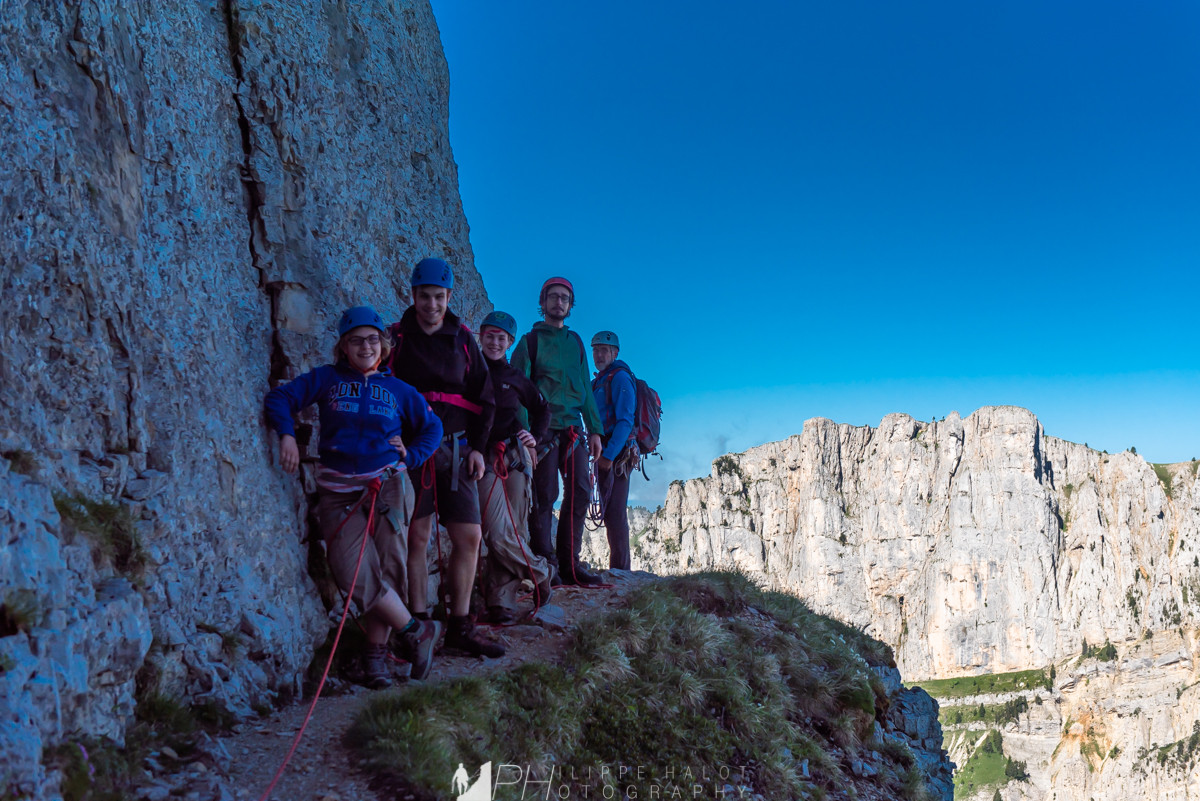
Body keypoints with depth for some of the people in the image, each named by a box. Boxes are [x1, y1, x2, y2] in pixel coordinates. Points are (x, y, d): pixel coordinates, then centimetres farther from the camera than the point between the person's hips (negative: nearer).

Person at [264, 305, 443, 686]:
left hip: (385, 484, 1)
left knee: (386, 567, -6)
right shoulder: (326, 379, 8)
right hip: (337, 491, -1)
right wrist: (287, 434, -11)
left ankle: (376, 651, 11)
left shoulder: (397, 389, 11)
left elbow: (432, 427, 20)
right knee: (356, 575, -14)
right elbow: (279, 397, 6)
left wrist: (410, 454, 3)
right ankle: (417, 632, 3)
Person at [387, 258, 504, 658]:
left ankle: (460, 628, 9)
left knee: (469, 537, -1)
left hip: (455, 448, 3)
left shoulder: (462, 339, 12)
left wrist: (477, 446, 6)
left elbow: (483, 397, 15)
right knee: (417, 536, -4)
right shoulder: (396, 337, 4)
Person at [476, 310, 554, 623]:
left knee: (514, 530, -3)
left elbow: (542, 408, 28)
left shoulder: (515, 378, 15)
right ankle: (539, 573, 7)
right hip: (484, 458, -2)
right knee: (498, 533, -14)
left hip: (516, 456, 3)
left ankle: (500, 599, 5)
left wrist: (536, 436, 12)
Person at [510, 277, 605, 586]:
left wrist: (594, 429, 12)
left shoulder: (575, 341, 19)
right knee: (545, 497, -6)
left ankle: (570, 564, 6)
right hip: (543, 429, -5)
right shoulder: (531, 341, 5)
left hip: (573, 430, 5)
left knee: (580, 493, -1)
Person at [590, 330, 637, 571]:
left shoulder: (620, 377, -6)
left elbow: (625, 421, -15)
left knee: (615, 513, -12)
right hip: (604, 454, 9)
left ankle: (620, 568, -12)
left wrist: (609, 454, -22)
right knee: (610, 512, 9)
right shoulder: (598, 382, 22)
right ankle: (617, 568, 13)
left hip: (617, 454, -9)